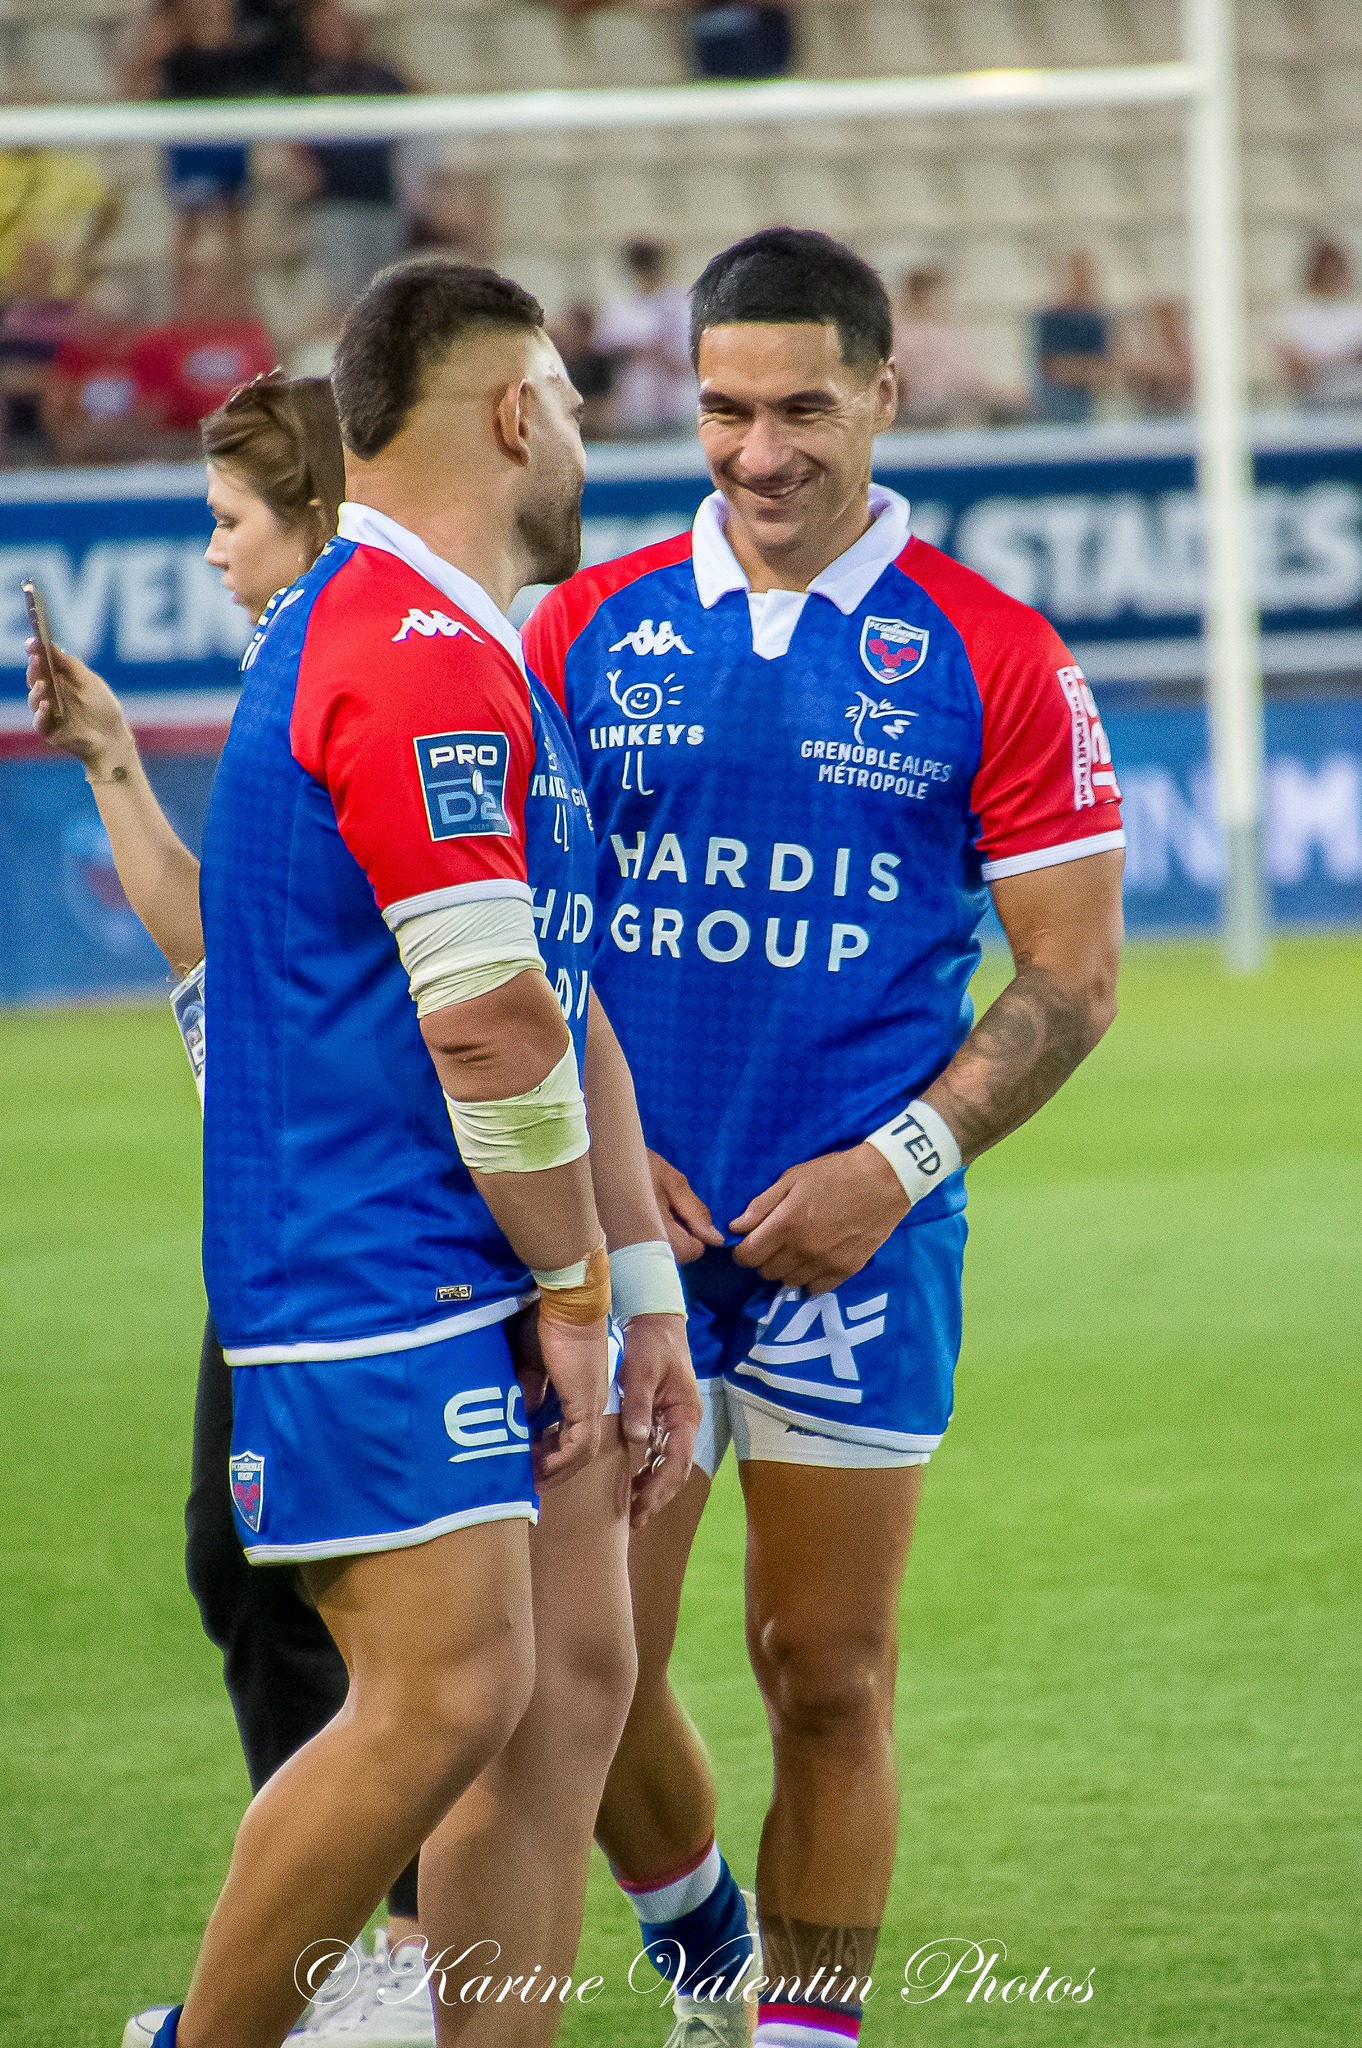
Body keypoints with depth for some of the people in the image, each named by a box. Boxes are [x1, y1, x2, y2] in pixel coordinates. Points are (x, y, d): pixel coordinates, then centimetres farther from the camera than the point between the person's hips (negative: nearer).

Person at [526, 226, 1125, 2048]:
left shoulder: (988, 658, -1)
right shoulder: (585, 633, 5)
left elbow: (1072, 974, 1)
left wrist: (899, 1162, -11)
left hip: (856, 1236, -2)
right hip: (623, 1227, 2)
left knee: (827, 1677, 1)